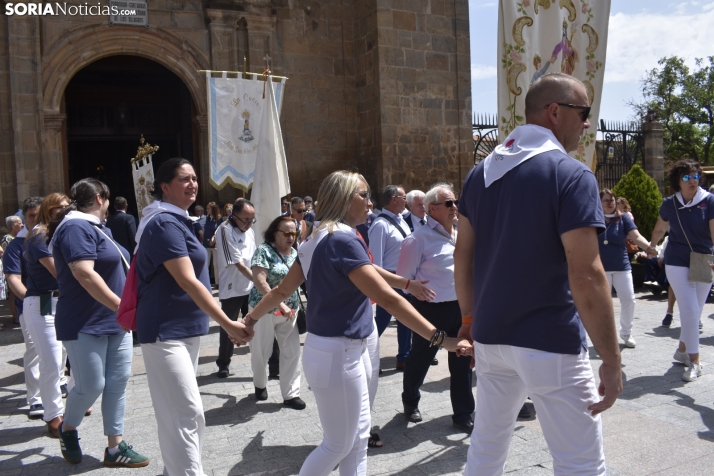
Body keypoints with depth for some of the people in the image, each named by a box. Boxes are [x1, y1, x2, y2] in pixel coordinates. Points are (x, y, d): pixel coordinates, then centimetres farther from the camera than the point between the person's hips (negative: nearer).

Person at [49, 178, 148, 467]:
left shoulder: (97, 228, 15)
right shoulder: (76, 227, -15)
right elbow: (84, 274, -26)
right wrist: (121, 306, -24)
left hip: (114, 321, 9)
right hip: (86, 324, -9)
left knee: (118, 382, 7)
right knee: (91, 386, -1)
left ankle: (115, 448, 16)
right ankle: (68, 429, 29)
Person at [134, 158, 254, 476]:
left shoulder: (175, 220, 15)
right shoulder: (165, 223, -17)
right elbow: (188, 282, -25)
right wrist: (228, 324, -27)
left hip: (184, 327, 10)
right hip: (166, 330, -10)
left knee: (178, 412, 18)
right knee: (187, 412, -10)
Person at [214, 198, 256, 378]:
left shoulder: (249, 230, 4)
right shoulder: (225, 231, -17)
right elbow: (238, 263, -19)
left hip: (251, 287, 5)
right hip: (232, 288, -5)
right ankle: (224, 364, 26)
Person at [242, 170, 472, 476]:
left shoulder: (319, 239, 9)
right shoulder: (342, 240, -21)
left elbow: (281, 290, 16)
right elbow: (389, 299, -28)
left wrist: (250, 319, 29)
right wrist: (441, 338, -28)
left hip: (348, 351, 9)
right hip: (336, 354, -9)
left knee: (358, 440, 17)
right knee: (338, 445, 9)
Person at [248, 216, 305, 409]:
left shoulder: (294, 253, 5)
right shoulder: (264, 251, -14)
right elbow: (259, 281, -23)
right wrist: (280, 305, -26)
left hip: (290, 310, 5)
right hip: (264, 310, -5)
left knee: (292, 352, 2)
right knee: (262, 351, 11)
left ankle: (291, 394, 13)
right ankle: (260, 385, 36)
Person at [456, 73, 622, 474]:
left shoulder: (480, 174, 6)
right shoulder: (571, 175, -14)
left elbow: (463, 255, 9)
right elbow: (586, 275, -19)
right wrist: (612, 359, -11)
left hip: (491, 336, 7)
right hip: (550, 344, -6)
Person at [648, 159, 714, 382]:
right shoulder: (669, 204, -3)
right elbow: (659, 229, 16)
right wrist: (651, 247, 29)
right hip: (677, 262, -1)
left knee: (695, 311, 12)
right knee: (689, 310, -10)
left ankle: (682, 350, 32)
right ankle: (694, 362, -3)